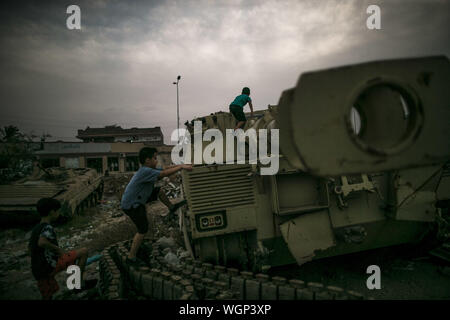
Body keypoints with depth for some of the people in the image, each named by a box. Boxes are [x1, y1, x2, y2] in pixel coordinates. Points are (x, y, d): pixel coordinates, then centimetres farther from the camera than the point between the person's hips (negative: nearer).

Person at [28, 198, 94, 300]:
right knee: (84, 251, -6)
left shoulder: (36, 228, 15)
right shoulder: (47, 228, -14)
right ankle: (80, 283, 0)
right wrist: (58, 249, -20)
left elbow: (30, 246, 28)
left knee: (47, 296, 22)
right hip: (51, 266, -9)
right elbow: (42, 242, -34)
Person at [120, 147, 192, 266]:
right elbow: (164, 174, -30)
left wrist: (182, 165, 0)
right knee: (143, 230, -5)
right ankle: (131, 258, 4)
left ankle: (171, 207, 33)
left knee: (159, 191, 14)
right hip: (131, 205, -10)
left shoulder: (149, 169, 2)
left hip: (137, 199, 10)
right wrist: (181, 167, -23)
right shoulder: (145, 171, -27)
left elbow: (165, 169, 6)